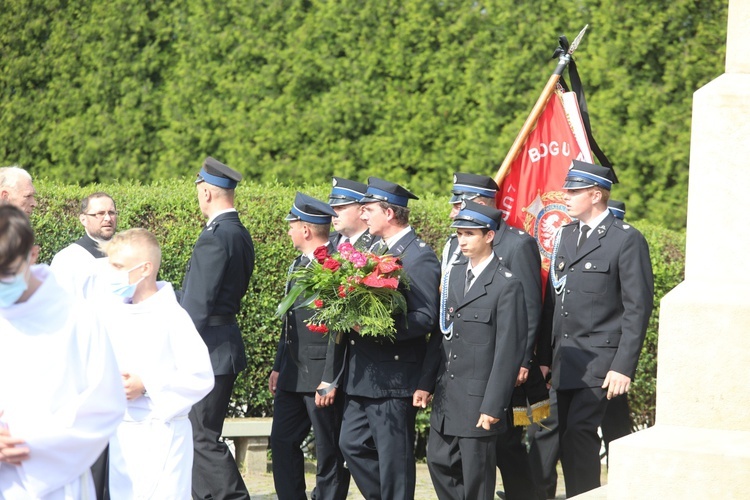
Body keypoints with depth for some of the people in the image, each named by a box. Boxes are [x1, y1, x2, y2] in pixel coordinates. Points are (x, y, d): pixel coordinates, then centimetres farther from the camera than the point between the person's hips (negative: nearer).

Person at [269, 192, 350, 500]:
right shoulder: (299, 264, 14)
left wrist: (330, 381, -21)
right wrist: (279, 367, 20)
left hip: (321, 378, -10)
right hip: (293, 376, 10)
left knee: (329, 451, 0)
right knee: (282, 442, 11)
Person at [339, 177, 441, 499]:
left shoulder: (420, 256, -13)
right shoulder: (376, 249, 15)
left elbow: (426, 317, -19)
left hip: (394, 377, -9)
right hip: (363, 376, 9)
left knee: (394, 456, -2)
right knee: (353, 444, 12)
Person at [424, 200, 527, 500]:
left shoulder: (506, 285, -12)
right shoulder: (455, 274, 11)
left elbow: (509, 351, -14)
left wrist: (492, 405, -17)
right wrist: (434, 383, 8)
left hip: (479, 397, -7)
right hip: (447, 395, 7)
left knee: (476, 474, 1)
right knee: (439, 460, 11)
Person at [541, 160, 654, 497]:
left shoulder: (627, 240, -7)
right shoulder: (565, 235, 15)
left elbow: (637, 309, -10)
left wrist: (623, 367, -15)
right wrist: (545, 355, 10)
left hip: (600, 362, -7)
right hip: (565, 361, 7)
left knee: (579, 434, -16)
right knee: (568, 440, 7)